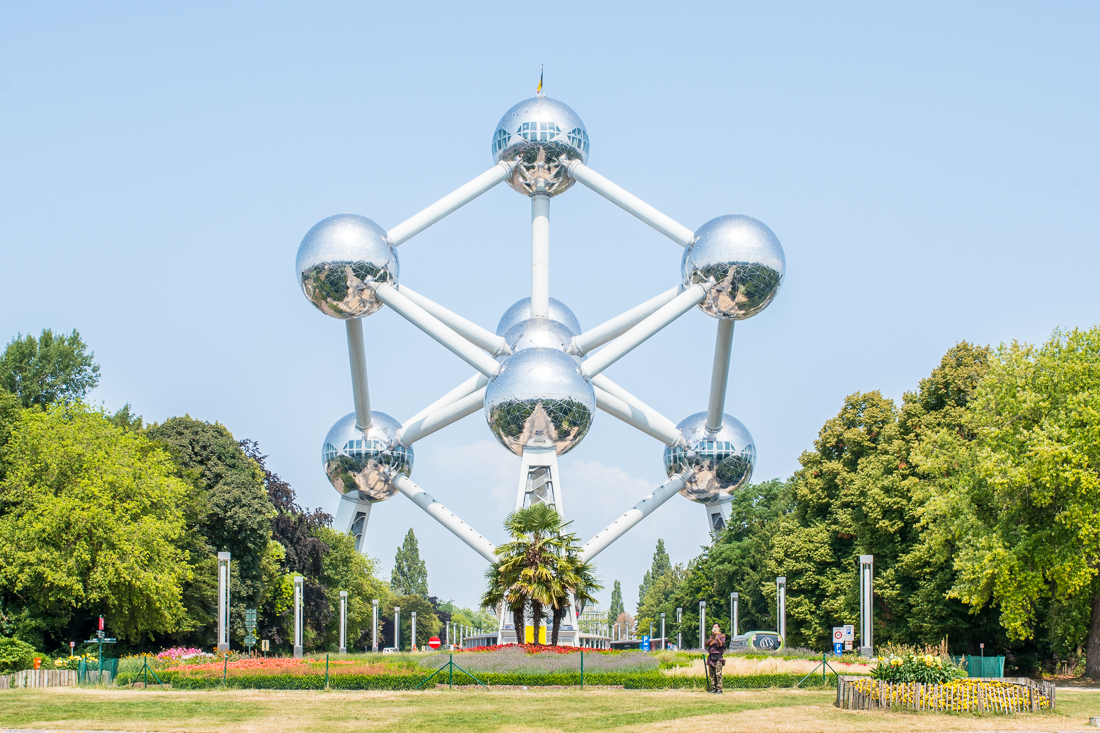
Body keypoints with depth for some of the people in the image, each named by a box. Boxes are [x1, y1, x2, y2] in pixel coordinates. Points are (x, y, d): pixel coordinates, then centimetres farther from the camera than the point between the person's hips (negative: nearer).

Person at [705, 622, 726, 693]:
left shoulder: (722, 636, 4)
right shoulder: (711, 636, 21)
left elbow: (721, 644, -12)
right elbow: (706, 644, 7)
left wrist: (716, 637, -23)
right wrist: (711, 639, -11)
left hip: (718, 657, -6)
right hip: (711, 657, 6)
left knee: (718, 674, -13)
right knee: (712, 674, 4)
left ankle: (719, 689, -13)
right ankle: (714, 688, 10)